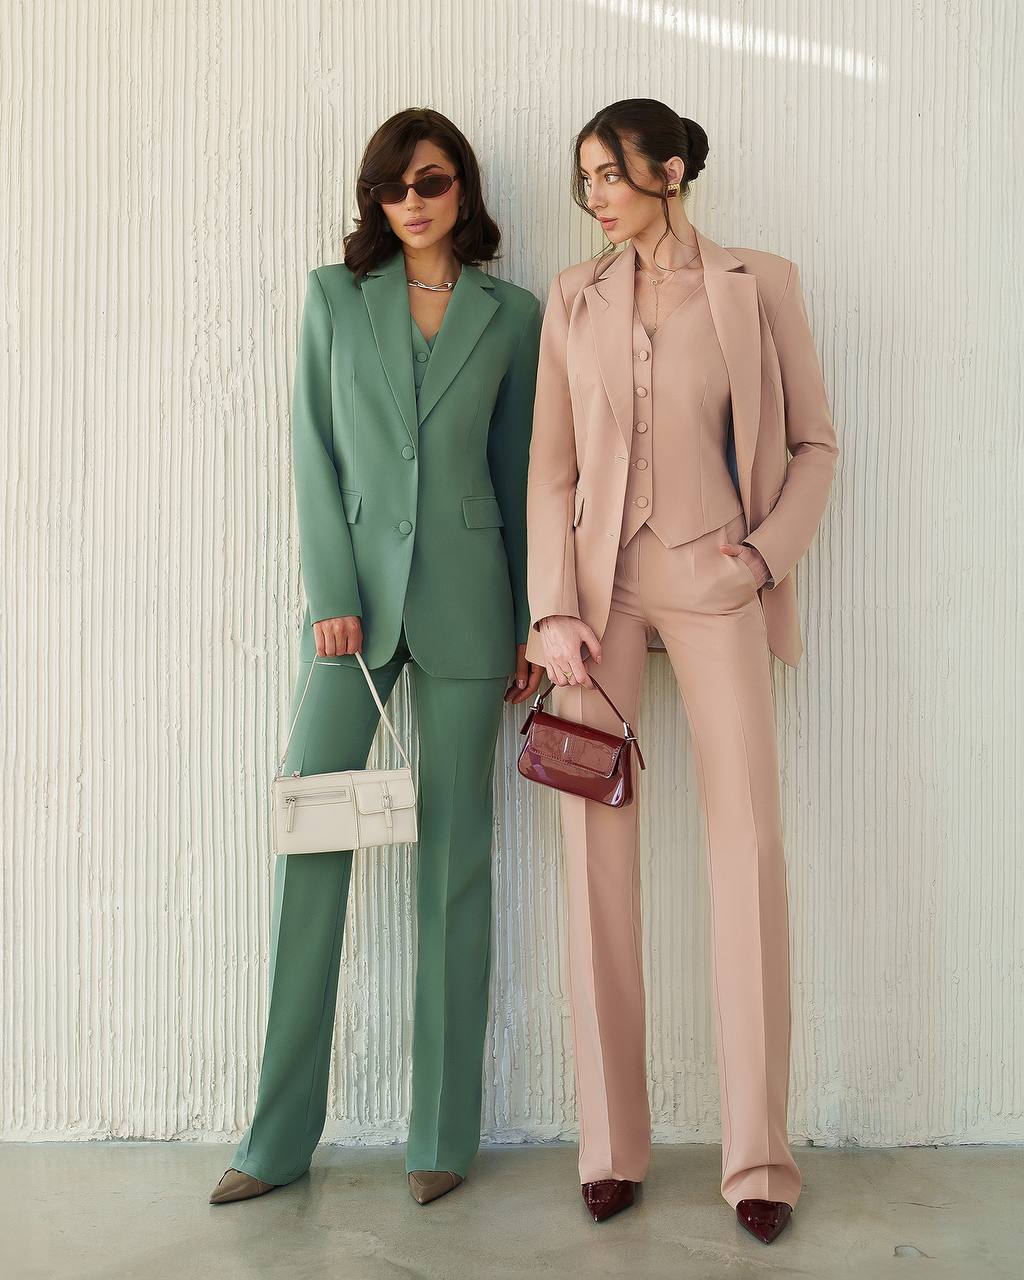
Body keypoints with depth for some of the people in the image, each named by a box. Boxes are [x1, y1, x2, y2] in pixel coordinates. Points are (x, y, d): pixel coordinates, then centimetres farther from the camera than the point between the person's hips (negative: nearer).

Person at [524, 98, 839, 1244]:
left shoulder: (760, 286, 6)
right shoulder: (575, 300, 11)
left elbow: (815, 443, 9)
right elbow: (551, 465, 6)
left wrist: (769, 551, -6)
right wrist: (554, 609, -4)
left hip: (715, 584, -1)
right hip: (599, 580, 2)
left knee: (749, 846, -6)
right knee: (596, 848, 0)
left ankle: (758, 1157, 6)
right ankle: (611, 1143, 12)